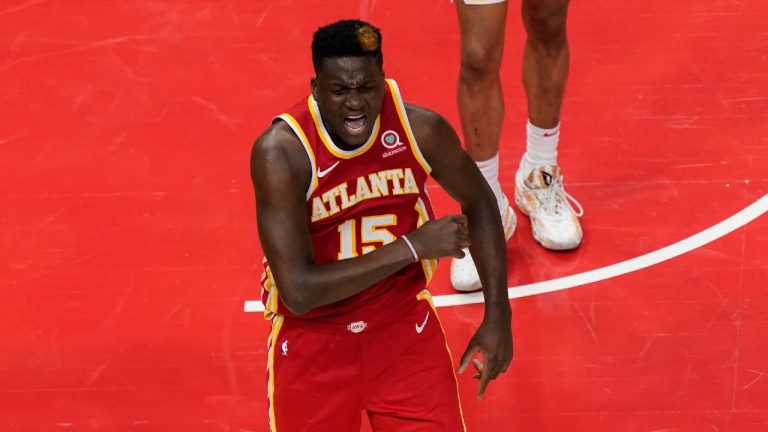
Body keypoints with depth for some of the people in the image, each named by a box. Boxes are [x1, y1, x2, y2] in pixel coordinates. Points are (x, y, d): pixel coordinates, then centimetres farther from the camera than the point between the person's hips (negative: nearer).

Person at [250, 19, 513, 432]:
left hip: (406, 328, 2)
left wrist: (497, 315, 2)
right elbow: (299, 292, -26)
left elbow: (478, 201, 6)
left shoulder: (421, 128, -14)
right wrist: (414, 246, -27)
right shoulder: (281, 151, -23)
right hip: (312, 340, -2)